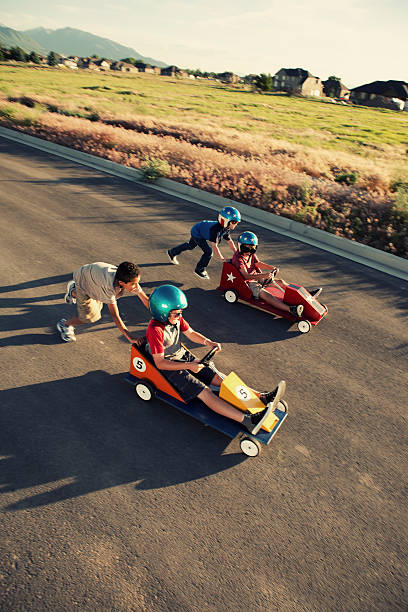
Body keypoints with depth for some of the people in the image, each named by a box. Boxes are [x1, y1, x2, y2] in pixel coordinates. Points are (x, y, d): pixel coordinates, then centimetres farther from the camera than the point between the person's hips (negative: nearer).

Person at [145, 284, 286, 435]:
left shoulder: (175, 318, -2)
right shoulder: (155, 329, -25)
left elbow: (191, 333, 13)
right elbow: (159, 363, -24)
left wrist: (208, 342, -6)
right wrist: (188, 366, -27)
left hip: (183, 356, 8)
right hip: (169, 368, -8)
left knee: (219, 378, -6)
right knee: (205, 392, -23)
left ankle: (262, 398, -12)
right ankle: (248, 420, -37)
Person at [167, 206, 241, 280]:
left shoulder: (226, 229, -15)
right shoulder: (215, 229, -40)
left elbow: (229, 241, -4)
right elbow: (214, 245, -41)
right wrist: (221, 259, -41)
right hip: (197, 233, -8)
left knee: (190, 246, 27)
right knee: (208, 251, -17)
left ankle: (172, 252, 49)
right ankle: (199, 270, 3)